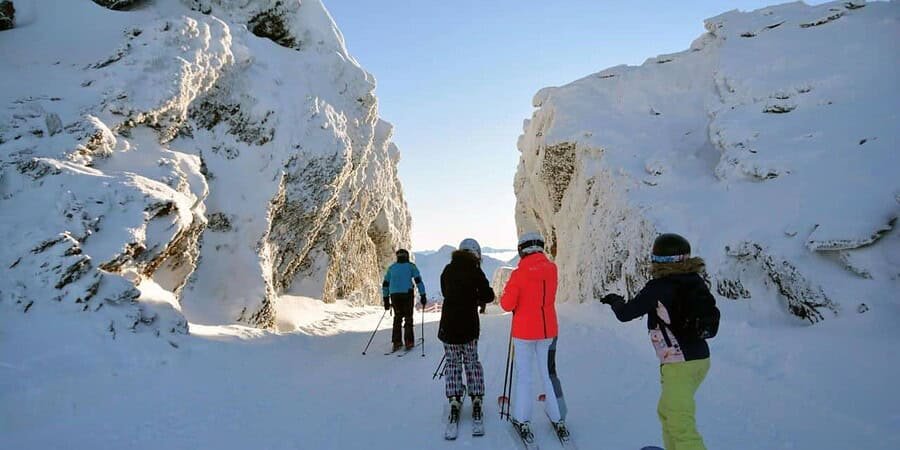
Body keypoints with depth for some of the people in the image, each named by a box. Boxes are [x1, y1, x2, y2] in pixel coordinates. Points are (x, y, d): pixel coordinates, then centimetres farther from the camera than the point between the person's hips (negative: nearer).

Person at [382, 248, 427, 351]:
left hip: (394, 295, 3)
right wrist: (423, 295, -1)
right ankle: (409, 342, 2)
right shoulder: (411, 266, 7)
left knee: (397, 317, 15)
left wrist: (386, 299, 22)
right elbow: (418, 281, -2)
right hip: (407, 294, -3)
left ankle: (396, 342, 12)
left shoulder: (391, 267, 17)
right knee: (408, 317, 6)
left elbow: (385, 284, 17)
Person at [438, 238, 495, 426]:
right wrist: (480, 298, 12)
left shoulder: (448, 270, 4)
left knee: (452, 363, 12)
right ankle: (476, 399, 14)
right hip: (469, 326, -2)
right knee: (472, 362, 15)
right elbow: (488, 295, -10)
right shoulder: (475, 271, -7)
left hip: (448, 325, 2)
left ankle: (454, 401, 7)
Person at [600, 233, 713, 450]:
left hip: (680, 365, -8)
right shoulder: (696, 281, 2)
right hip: (700, 359, 9)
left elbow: (625, 314, -12)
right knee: (666, 412, 26)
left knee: (681, 426, -4)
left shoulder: (658, 287, -18)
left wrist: (615, 301, 10)